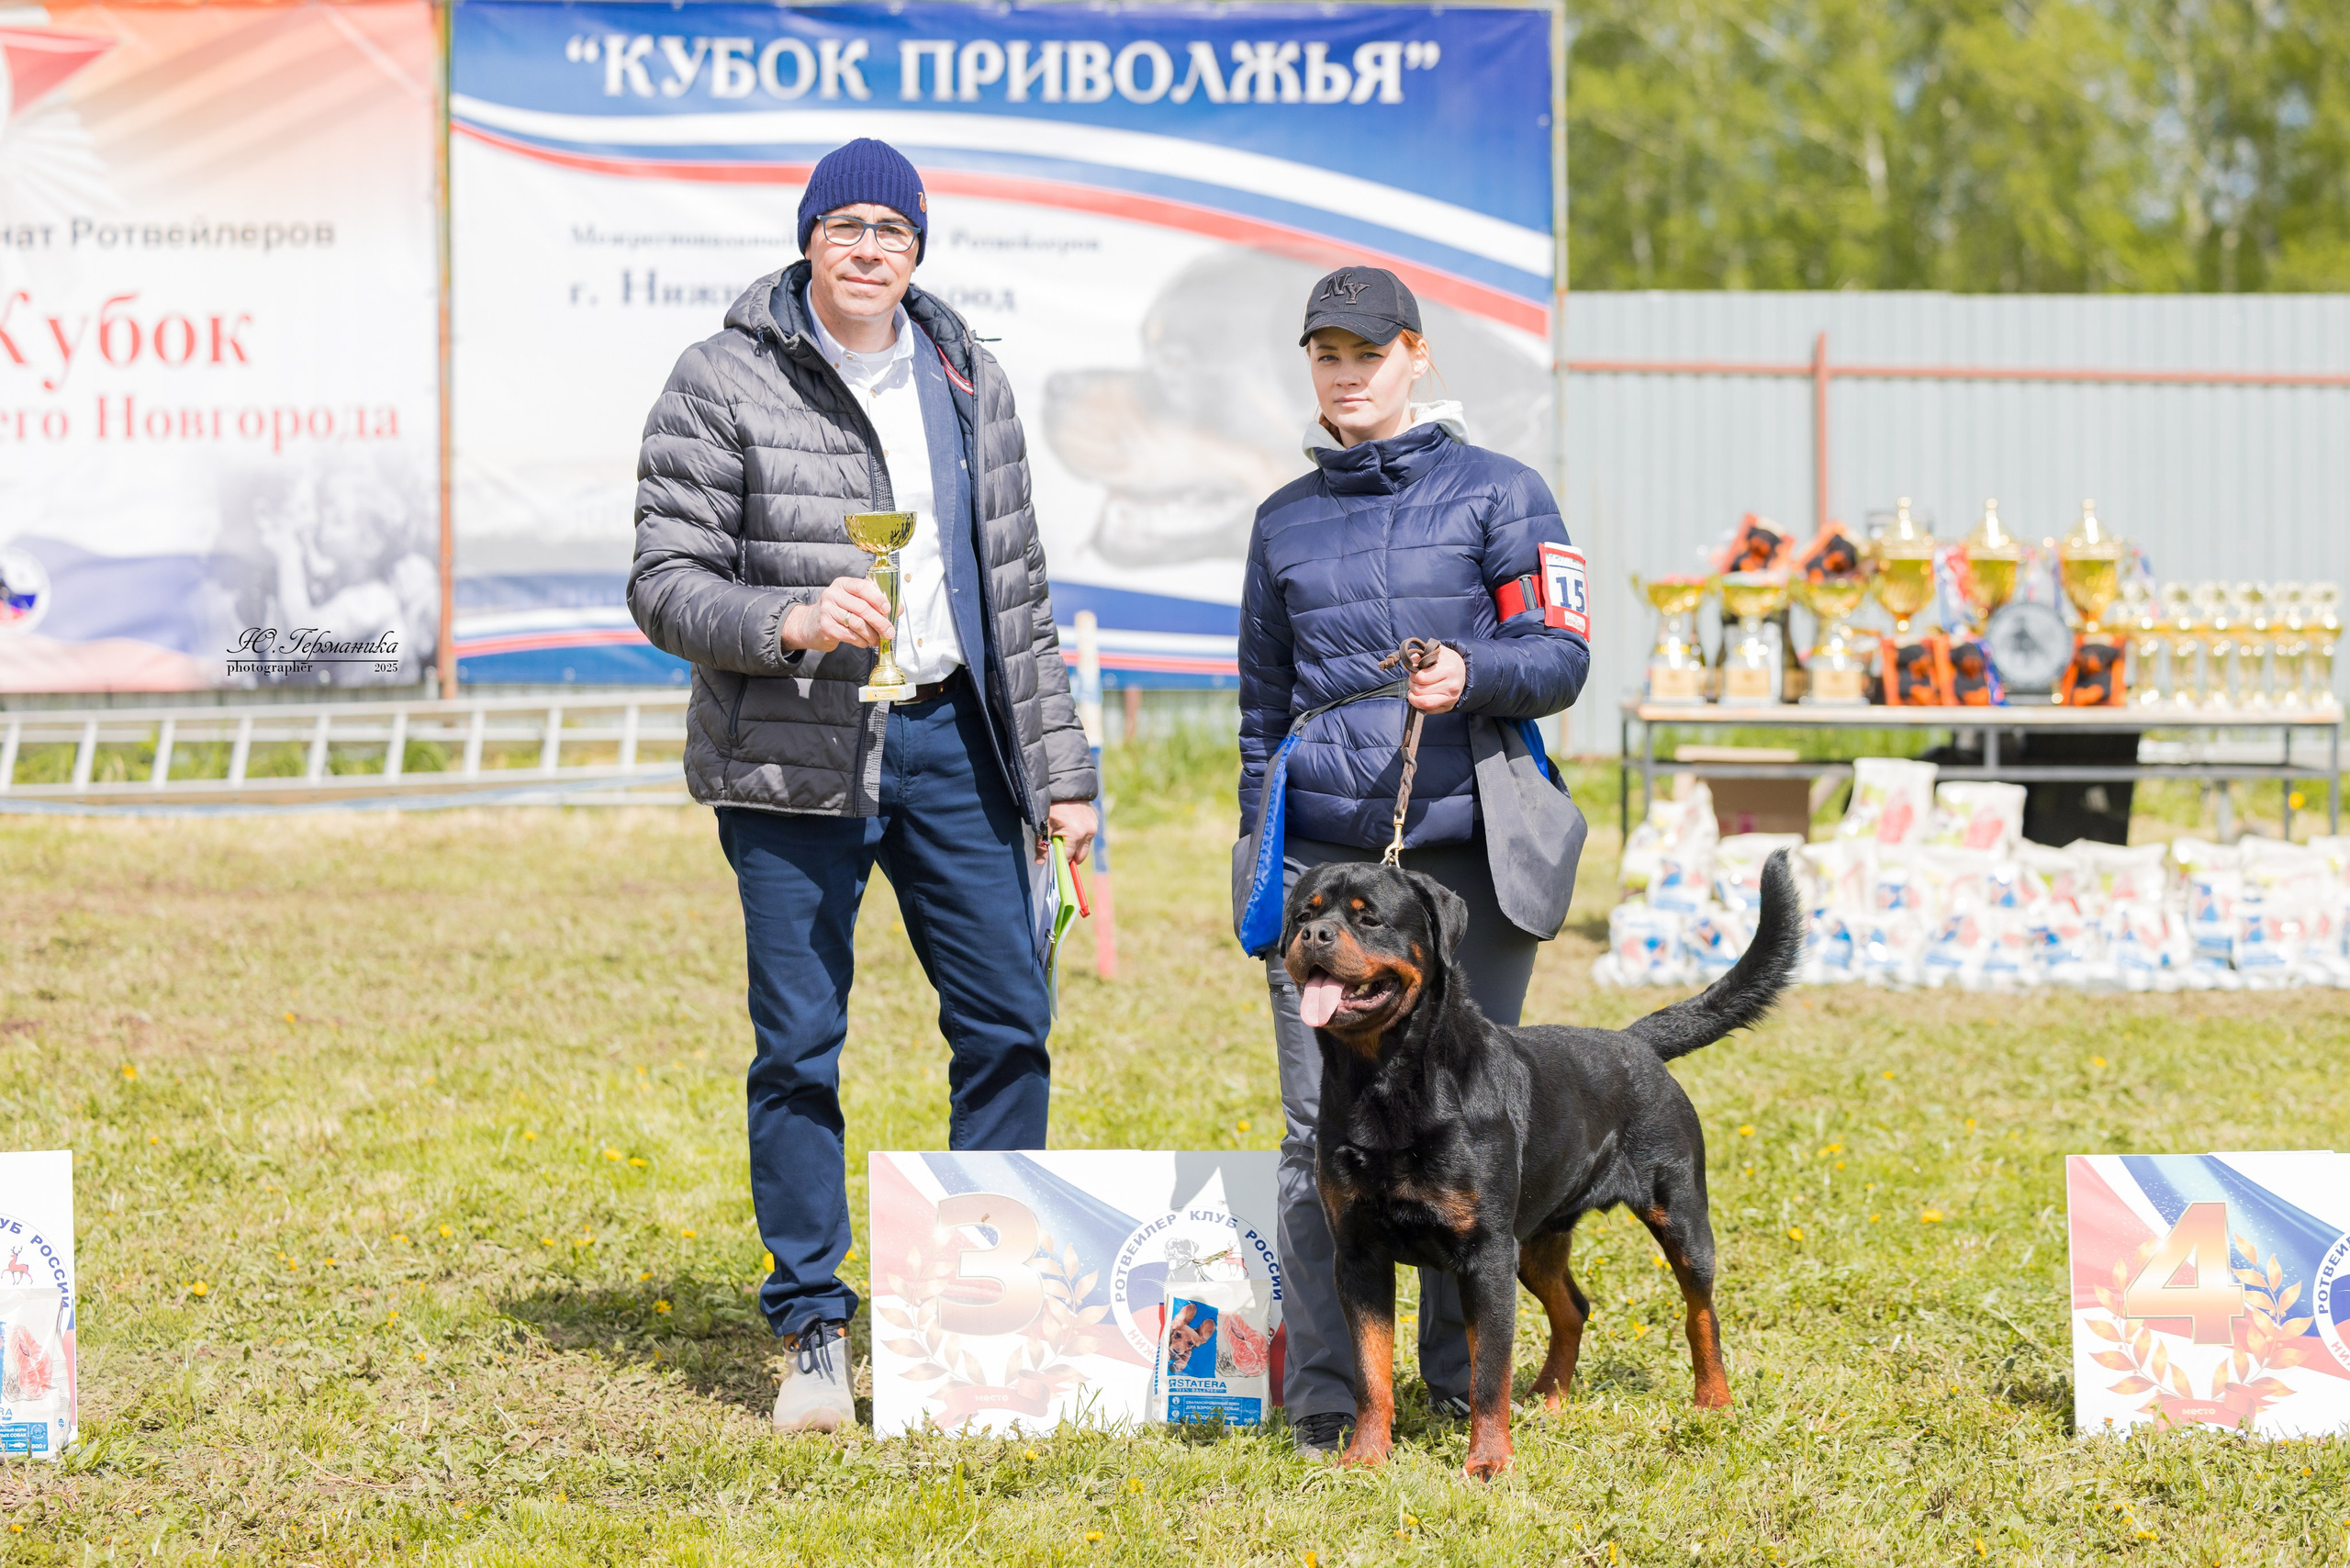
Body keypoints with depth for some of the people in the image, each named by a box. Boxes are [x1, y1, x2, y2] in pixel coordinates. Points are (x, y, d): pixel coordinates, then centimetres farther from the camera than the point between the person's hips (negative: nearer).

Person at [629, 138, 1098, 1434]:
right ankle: (813, 1331, 10)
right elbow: (664, 582, -6)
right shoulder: (723, 385, -4)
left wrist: (1058, 772, 11)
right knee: (800, 1045, -1)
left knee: (1008, 1021, 3)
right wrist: (788, 621, -25)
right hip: (793, 755, -4)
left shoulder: (965, 380, 11)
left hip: (950, 739, 4)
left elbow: (1015, 585, 14)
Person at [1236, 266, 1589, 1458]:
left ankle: (1464, 1384, 12)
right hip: (1321, 855, 2)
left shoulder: (1497, 493, 5)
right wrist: (1255, 860, 17)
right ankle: (1325, 1402, -3)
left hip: (1465, 850, -2)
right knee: (1321, 1131, -6)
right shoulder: (1284, 521, 16)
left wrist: (1473, 675, -21)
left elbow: (1562, 656, -1)